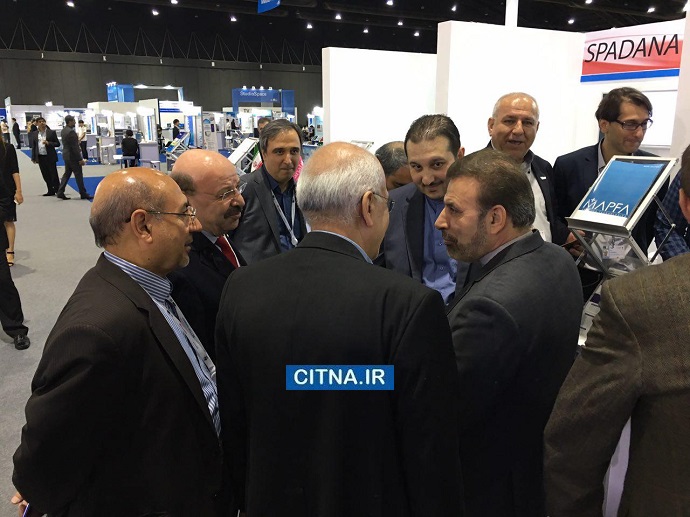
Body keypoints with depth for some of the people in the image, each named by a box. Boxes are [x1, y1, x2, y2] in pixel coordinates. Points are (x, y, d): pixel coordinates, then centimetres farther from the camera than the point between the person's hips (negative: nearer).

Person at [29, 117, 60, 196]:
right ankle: (51, 191, 16)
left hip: (50, 157, -4)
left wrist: (48, 143, -18)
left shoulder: (51, 132, -1)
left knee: (53, 174, -1)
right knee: (46, 175, 8)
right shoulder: (34, 134, 8)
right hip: (40, 157, 4)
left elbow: (57, 144, -2)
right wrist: (33, 157, 7)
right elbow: (33, 146, 10)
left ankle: (57, 190, 6)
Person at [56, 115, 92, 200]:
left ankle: (60, 192, 10)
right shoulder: (71, 132, -20)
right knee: (78, 174, -2)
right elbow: (75, 147, -22)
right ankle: (83, 194, 4)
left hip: (66, 155, 10)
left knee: (67, 173, 13)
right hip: (72, 156, -10)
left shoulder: (64, 130, 10)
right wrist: (80, 159, -19)